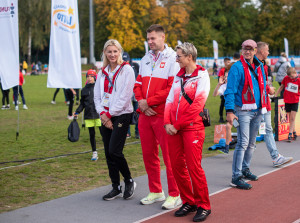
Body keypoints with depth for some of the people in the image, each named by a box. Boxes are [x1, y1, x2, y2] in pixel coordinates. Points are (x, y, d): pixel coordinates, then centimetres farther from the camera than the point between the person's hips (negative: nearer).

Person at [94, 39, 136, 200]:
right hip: (106, 117, 6)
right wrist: (102, 113, -4)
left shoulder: (126, 70, -5)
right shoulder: (102, 72, 14)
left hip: (121, 115, -6)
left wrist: (110, 114, -11)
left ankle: (129, 181, 8)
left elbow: (124, 96, -12)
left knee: (115, 151, -13)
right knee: (108, 153, 6)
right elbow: (97, 95, 13)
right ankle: (116, 188, 16)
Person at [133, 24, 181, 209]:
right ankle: (156, 191, 26)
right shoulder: (146, 59, 15)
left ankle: (174, 195, 10)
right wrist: (141, 101, -2)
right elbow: (138, 83, 17)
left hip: (163, 114, -7)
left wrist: (149, 101, -14)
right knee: (149, 154, 12)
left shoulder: (173, 58, -7)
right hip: (145, 113, 7)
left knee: (169, 156, -2)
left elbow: (173, 88, -15)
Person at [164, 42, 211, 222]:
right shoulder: (179, 77, 16)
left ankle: (203, 206, 5)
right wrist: (167, 123, -2)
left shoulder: (201, 75, -4)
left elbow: (197, 104, -12)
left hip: (192, 127, -7)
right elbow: (170, 101, 13)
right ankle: (188, 202, 19)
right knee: (177, 165, 6)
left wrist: (178, 125, -12)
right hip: (174, 128, 7)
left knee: (194, 167, -8)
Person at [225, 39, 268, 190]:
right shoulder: (237, 67, -9)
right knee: (243, 143, -12)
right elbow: (230, 91, -13)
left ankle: (245, 169, 29)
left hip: (257, 111, 7)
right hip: (243, 111, -7)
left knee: (251, 143, 15)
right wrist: (230, 111, -21)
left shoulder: (259, 66, 12)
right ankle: (236, 177, -9)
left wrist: (263, 107, 16)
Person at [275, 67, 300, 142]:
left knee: (292, 118, -6)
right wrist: (275, 96, 9)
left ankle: (290, 135, -5)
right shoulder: (286, 78, -2)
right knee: (290, 119, 8)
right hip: (287, 101, 2)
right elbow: (281, 87, 10)